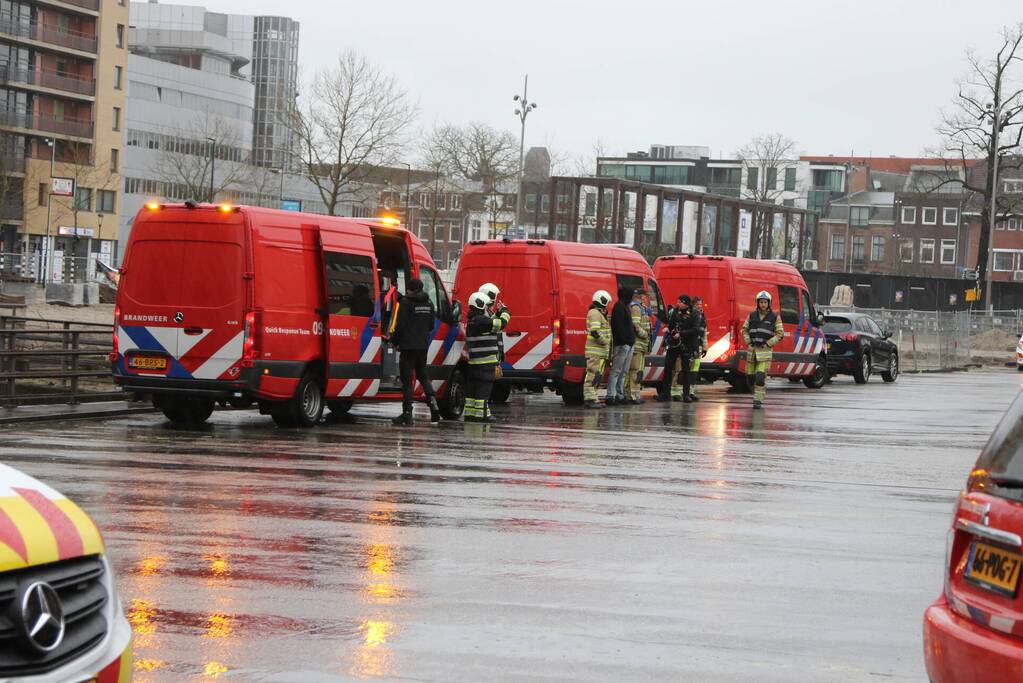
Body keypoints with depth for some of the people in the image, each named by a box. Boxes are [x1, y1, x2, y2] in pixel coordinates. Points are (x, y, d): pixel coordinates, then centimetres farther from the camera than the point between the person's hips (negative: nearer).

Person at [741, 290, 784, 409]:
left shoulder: (774, 317, 0)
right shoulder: (752, 315, 9)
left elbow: (780, 334, 1)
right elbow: (744, 329, 18)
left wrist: (768, 343, -8)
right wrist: (748, 341, 3)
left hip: (765, 350, -4)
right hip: (752, 349, 4)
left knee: (761, 376, -15)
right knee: (750, 375, 7)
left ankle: (758, 399, -11)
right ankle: (762, 390, 32)